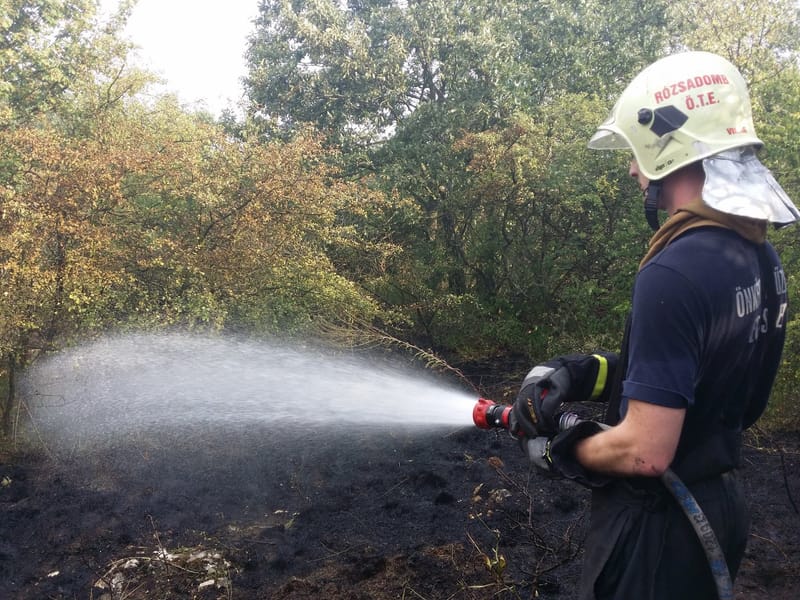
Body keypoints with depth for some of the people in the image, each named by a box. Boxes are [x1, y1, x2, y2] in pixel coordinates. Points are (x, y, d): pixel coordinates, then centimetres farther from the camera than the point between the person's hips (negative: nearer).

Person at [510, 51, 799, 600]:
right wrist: (587, 373, 3)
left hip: (658, 525, -8)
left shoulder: (674, 274, -28)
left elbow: (644, 452, -28)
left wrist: (559, 449, -10)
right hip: (718, 502, 9)